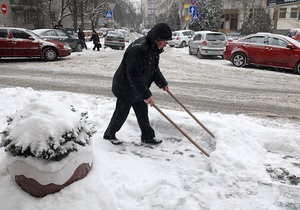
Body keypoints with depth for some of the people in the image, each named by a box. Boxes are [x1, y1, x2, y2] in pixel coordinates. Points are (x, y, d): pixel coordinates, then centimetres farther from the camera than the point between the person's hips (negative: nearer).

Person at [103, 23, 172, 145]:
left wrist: (162, 83, 7)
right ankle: (109, 134, 29)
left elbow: (154, 68, 13)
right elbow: (134, 76, -33)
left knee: (143, 113, 14)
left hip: (139, 89, 8)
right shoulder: (137, 49, -32)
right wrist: (146, 95, -31)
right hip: (125, 88, -8)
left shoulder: (153, 48, 0)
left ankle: (147, 136, 27)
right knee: (121, 114, 7)